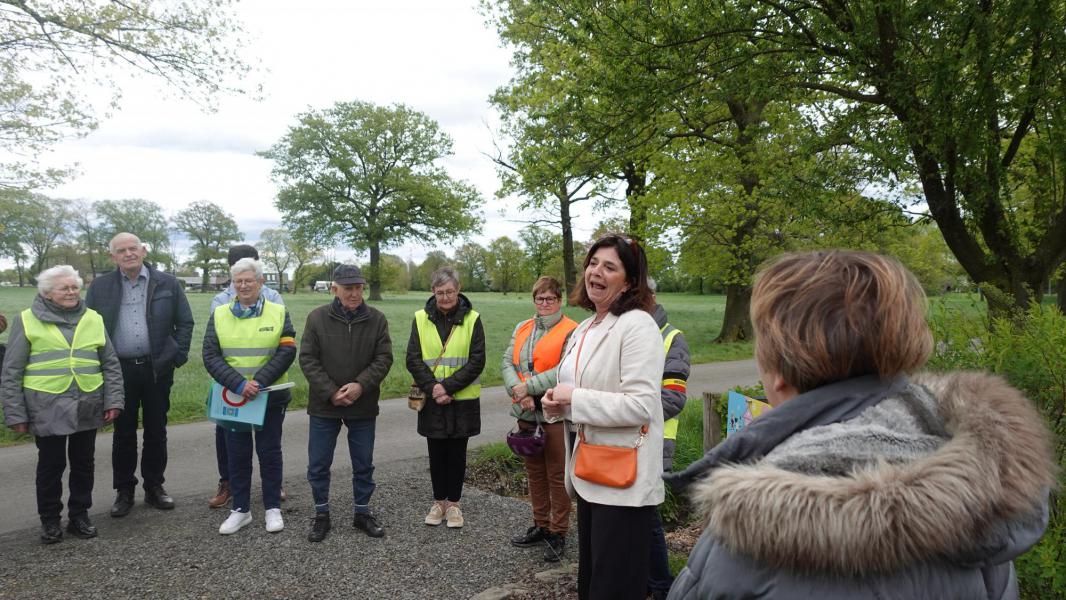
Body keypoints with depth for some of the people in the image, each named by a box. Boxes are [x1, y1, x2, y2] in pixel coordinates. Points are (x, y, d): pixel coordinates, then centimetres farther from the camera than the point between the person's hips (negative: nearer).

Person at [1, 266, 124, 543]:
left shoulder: (93, 319, 7)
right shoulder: (27, 321, -1)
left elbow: (111, 365, 9)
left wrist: (113, 400, 1)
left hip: (87, 406, 3)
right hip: (47, 408, -2)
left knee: (83, 463, 11)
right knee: (51, 464, 8)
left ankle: (79, 515, 25)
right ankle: (50, 520, 23)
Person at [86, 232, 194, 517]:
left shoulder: (167, 283, 2)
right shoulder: (100, 287, 4)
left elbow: (185, 322, 5)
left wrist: (179, 356, -3)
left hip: (158, 368, 0)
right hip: (119, 369, 0)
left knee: (156, 431, 9)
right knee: (123, 432, 8)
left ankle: (154, 487, 22)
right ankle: (124, 491, 20)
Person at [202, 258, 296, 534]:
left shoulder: (278, 313, -1)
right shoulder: (219, 315, 2)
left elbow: (287, 351, -8)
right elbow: (210, 356, -5)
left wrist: (259, 381, -19)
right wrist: (238, 384, -19)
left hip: (270, 396, -1)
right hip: (233, 397, 2)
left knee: (269, 452, 8)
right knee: (237, 454, 10)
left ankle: (273, 507, 21)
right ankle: (241, 509, 24)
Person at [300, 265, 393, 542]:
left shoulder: (376, 319, -3)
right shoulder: (317, 318, -5)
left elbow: (384, 358, -4)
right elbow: (307, 359, -6)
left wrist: (361, 385, -18)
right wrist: (331, 392, -15)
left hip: (364, 407, 1)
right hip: (324, 406, -1)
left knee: (364, 465, 12)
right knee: (318, 465, 9)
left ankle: (362, 513, 29)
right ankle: (322, 514, 27)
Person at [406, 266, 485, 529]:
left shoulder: (472, 319, -5)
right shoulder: (421, 319, 0)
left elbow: (476, 361, -9)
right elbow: (413, 360, -3)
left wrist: (448, 387, -16)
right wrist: (433, 388, -15)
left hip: (462, 400, -1)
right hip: (432, 400, 1)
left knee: (457, 452, 9)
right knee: (436, 452, 11)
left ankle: (453, 503, 23)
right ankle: (439, 501, 27)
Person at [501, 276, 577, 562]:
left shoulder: (571, 332, -9)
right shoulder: (522, 329, 13)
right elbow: (507, 362, 4)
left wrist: (528, 386, -17)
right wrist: (518, 391, -13)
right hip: (527, 412, 7)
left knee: (557, 475, 2)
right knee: (534, 471, 16)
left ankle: (558, 533, 14)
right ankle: (540, 525, 30)